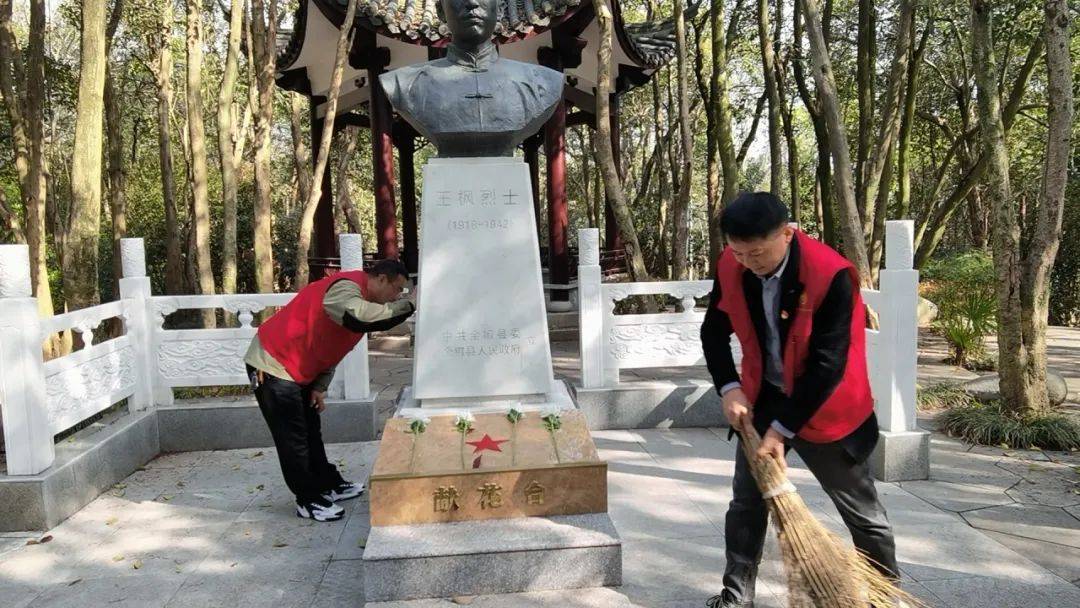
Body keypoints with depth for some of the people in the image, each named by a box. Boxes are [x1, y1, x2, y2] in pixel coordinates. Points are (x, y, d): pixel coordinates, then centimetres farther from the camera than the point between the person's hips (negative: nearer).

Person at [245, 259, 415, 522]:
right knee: (292, 437, -4)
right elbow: (361, 316, -48)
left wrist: (319, 387, 6)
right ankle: (308, 500, 5)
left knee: (310, 431, 18)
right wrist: (405, 307, -36)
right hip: (273, 365, -10)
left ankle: (329, 485, 29)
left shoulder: (359, 298, 9)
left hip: (298, 370, 10)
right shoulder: (346, 288, -23)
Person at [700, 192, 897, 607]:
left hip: (825, 408, -4)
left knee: (861, 511, 11)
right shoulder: (731, 268, -11)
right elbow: (714, 331, 3)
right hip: (762, 399, 5)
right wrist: (729, 389, -10)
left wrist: (782, 429, -22)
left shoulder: (832, 276, -27)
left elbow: (827, 365, -25)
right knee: (746, 503, 11)